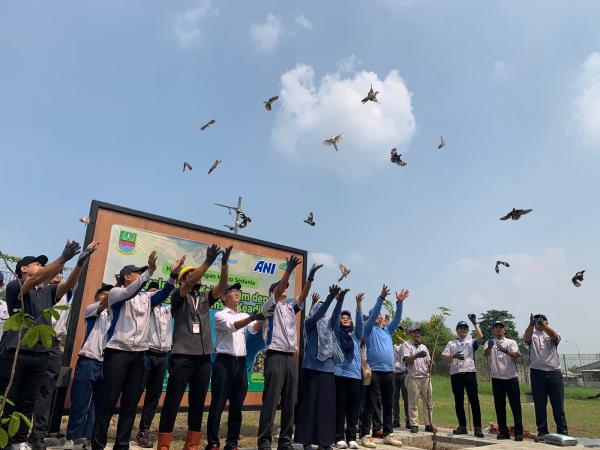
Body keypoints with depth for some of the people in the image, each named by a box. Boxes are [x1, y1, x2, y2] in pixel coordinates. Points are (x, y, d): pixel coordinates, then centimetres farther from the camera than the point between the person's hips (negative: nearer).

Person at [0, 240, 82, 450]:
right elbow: (36, 280, -20)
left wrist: (81, 261, -13)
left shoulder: (47, 291, 14)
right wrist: (63, 258, -30)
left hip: (40, 354, 5)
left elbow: (68, 284, 1)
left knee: (28, 401, 10)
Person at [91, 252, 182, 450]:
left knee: (131, 403, 7)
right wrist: (150, 271, -31)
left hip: (139, 355, 5)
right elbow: (129, 293, -21)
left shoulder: (146, 297, 14)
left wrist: (173, 274, -17)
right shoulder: (116, 292, 0)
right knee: (108, 401, -1)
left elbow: (163, 293, -2)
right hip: (117, 352, -5)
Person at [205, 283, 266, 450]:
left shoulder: (244, 316, 15)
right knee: (217, 405, 0)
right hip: (224, 362, -5)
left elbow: (254, 329, -3)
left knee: (237, 406, 9)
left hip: (241, 363, 5)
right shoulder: (220, 315, -3)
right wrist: (252, 317, -38)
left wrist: (262, 319, -24)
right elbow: (232, 326, -22)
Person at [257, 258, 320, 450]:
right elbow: (277, 292, -13)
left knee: (289, 403, 7)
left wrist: (310, 278, -11)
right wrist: (289, 270, -24)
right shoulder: (269, 305, 4)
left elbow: (303, 296, 4)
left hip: (291, 358, 6)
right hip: (275, 356, -6)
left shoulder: (290, 307, 19)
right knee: (270, 401, -6)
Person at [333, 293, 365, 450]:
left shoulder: (356, 334, 14)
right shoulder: (336, 333, 9)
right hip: (339, 373, -2)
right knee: (340, 406, 0)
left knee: (353, 407, 4)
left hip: (355, 374, 2)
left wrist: (359, 305, -14)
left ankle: (351, 437, 11)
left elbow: (360, 321, 0)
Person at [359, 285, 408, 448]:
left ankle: (388, 434, 18)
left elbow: (397, 318, 9)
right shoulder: (369, 329, 4)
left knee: (388, 404, 10)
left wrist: (399, 303, -4)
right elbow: (373, 313, -10)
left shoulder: (387, 330, 19)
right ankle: (365, 435, -1)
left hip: (389, 371, 6)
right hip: (374, 371, -5)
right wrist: (381, 298, -20)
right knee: (370, 404, -4)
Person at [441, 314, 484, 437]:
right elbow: (445, 359, 8)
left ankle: (477, 427, -2)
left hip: (469, 373, -2)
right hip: (455, 375, 2)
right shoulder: (451, 343, 17)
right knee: (458, 402, 6)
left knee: (474, 401, -6)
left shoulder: (472, 342, 12)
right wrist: (454, 355, -11)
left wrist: (475, 323, -11)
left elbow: (481, 337, -10)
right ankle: (462, 426, 14)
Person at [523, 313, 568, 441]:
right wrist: (531, 324, -34)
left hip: (554, 372, 0)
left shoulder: (552, 335, 11)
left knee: (558, 404, 4)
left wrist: (543, 325, -32)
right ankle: (542, 432, 12)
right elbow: (526, 337, -15)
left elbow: (555, 336, -15)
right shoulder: (532, 335, 9)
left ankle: (562, 431, 14)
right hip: (537, 373, 0)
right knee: (539, 404, 4)